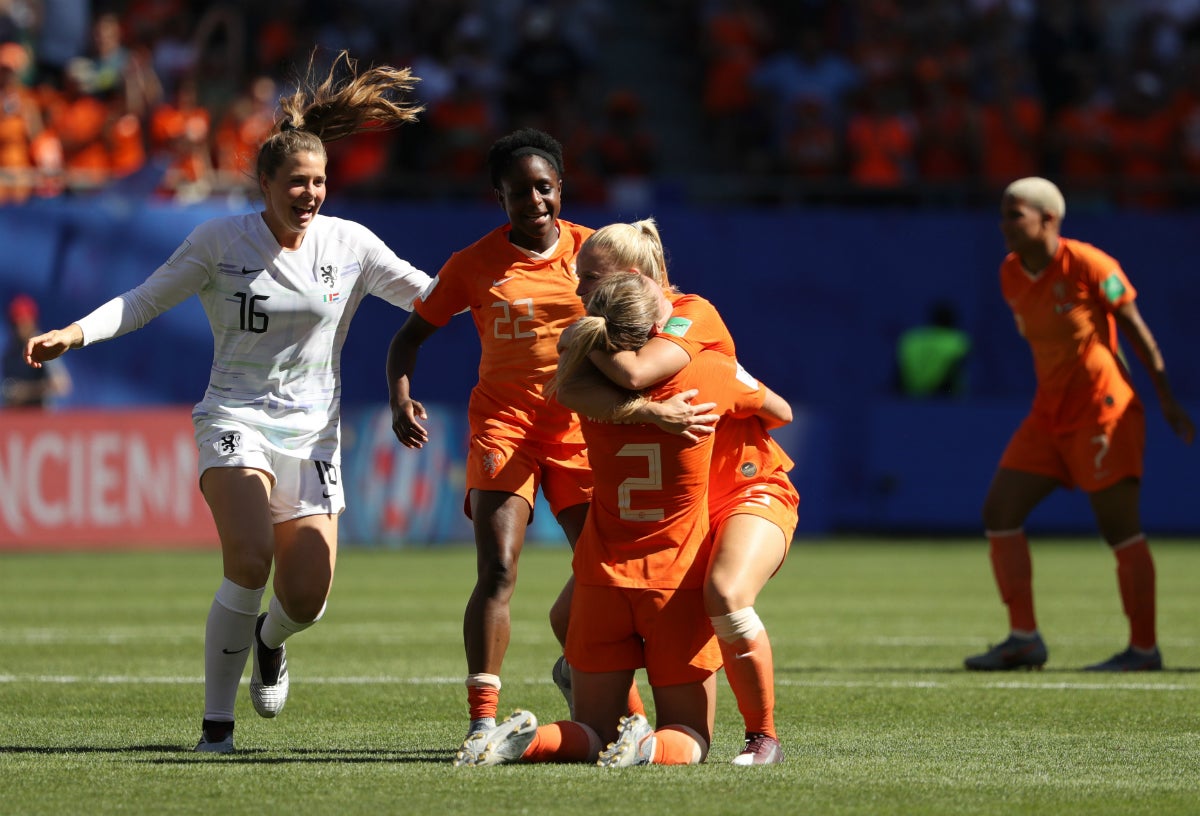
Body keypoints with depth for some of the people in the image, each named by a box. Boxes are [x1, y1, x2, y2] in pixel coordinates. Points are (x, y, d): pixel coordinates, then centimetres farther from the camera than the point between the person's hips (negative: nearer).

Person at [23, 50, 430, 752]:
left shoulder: (349, 245, 1)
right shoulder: (221, 240, -4)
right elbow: (146, 299, 1)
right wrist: (76, 333, -13)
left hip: (312, 430, 2)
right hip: (235, 418, -2)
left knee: (307, 600, -6)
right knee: (250, 557, -27)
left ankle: (270, 639, 35)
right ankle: (217, 722, -13)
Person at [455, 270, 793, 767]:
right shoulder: (709, 374, -11)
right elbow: (781, 414, 9)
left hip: (603, 576, 2)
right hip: (678, 578, -2)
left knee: (594, 731, 13)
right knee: (690, 736, 10)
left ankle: (525, 740, -19)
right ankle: (651, 747, -25)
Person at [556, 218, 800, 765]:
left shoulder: (692, 314, -16)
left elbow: (634, 374, -36)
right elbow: (568, 391, -23)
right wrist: (645, 411, -38)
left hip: (748, 490, -7)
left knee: (725, 597, -34)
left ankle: (763, 737, -17)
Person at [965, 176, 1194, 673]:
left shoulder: (1089, 266, -14)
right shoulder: (1011, 274, 7)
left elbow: (1135, 329, -7)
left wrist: (1167, 400, -6)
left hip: (1103, 409, -8)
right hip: (1049, 415, 8)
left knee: (1120, 529, -6)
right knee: (999, 512, 0)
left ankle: (1144, 648, 1)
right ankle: (1024, 639, 3)